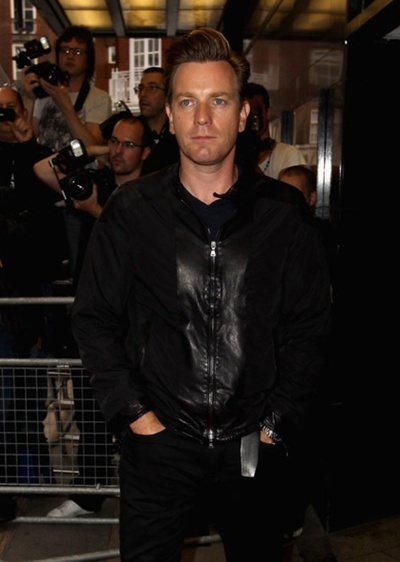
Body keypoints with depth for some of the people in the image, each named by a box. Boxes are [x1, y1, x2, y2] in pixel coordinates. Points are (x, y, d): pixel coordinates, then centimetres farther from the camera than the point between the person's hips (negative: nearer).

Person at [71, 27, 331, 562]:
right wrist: (132, 412, -5)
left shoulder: (284, 215, -5)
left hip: (253, 446, 1)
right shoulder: (132, 211, -6)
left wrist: (279, 423, -3)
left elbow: (310, 327, 1)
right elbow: (94, 320, 0)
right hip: (158, 440, 0)